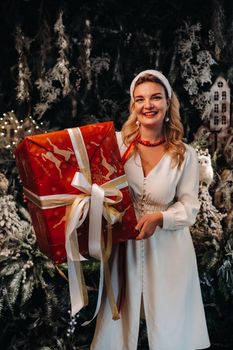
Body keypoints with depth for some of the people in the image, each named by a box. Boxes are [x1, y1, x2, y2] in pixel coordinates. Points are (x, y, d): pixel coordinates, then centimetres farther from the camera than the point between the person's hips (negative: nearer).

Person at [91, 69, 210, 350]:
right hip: (125, 245, 0)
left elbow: (189, 206, -2)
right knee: (119, 323, 9)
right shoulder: (118, 143, -6)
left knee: (169, 325, 11)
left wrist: (159, 218, -19)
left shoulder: (185, 155, -5)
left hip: (168, 248, 0)